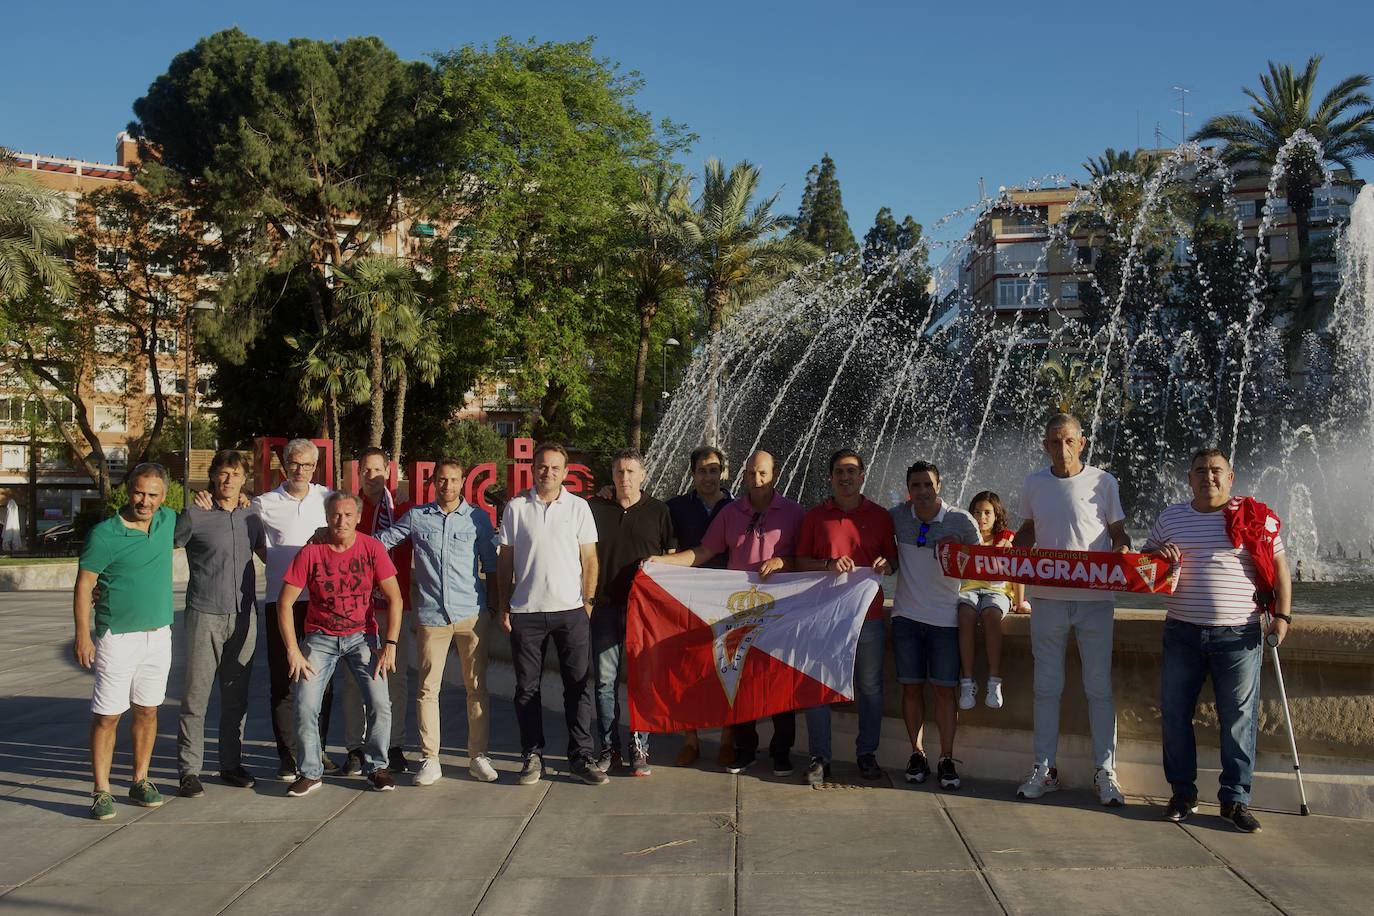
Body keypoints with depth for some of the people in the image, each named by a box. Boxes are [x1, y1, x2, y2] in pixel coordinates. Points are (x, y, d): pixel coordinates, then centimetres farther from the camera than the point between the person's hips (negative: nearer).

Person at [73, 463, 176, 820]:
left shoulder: (167, 521, 4)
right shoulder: (104, 534, -11)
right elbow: (83, 586, -9)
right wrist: (82, 635, -14)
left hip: (159, 636, 5)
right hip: (118, 638, -5)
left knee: (147, 711, 11)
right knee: (107, 716, -2)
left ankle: (140, 782, 22)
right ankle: (101, 791, 5)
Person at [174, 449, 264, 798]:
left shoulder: (251, 516, 10)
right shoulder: (194, 515, -4)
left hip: (243, 614, 4)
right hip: (204, 613, -4)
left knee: (236, 696, 11)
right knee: (196, 695, -3)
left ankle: (231, 763, 21)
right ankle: (189, 770, 5)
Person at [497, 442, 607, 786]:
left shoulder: (578, 506, 4)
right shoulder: (516, 507, 4)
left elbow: (589, 558, 6)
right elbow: (505, 560, 7)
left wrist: (589, 602, 0)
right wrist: (504, 606, 3)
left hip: (571, 610, 0)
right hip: (526, 612, 0)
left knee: (578, 686, 2)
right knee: (527, 687, 6)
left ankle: (581, 756, 11)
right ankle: (532, 756, 17)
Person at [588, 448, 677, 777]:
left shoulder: (658, 511, 5)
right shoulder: (595, 509, 6)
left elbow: (673, 554, 12)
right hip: (605, 604, 1)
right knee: (605, 680, 4)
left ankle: (640, 749, 12)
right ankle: (609, 748, 14)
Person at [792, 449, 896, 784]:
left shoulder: (880, 516, 7)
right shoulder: (815, 516, 7)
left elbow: (894, 560, 12)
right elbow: (800, 561, 6)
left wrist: (886, 565, -10)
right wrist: (827, 564, -12)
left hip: (868, 612, 0)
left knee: (869, 686, 6)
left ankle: (867, 753, 19)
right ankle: (819, 756, 9)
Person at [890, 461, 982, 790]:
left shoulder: (961, 521, -7)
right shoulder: (898, 515, -3)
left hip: (944, 617, -2)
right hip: (906, 614, 2)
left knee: (944, 689, -1)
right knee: (911, 686, 5)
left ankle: (947, 759, 9)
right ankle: (917, 753, 16)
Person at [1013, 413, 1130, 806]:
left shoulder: (1103, 482, -1)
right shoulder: (1033, 484, 6)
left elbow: (1118, 534, 6)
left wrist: (1122, 557, -14)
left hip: (1095, 599, -2)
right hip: (1047, 597, 2)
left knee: (1099, 688, 3)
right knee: (1046, 686, 8)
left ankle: (1105, 773, 11)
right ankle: (1044, 769, 17)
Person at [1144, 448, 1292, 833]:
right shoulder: (1170, 517, 11)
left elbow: (1278, 564, 4)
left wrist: (1282, 615, -4)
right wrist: (1156, 554, -4)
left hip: (1238, 636, -2)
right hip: (1182, 634, 3)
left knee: (1239, 720, 2)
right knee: (1174, 715, 5)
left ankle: (1235, 800, 12)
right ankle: (1183, 793, 17)